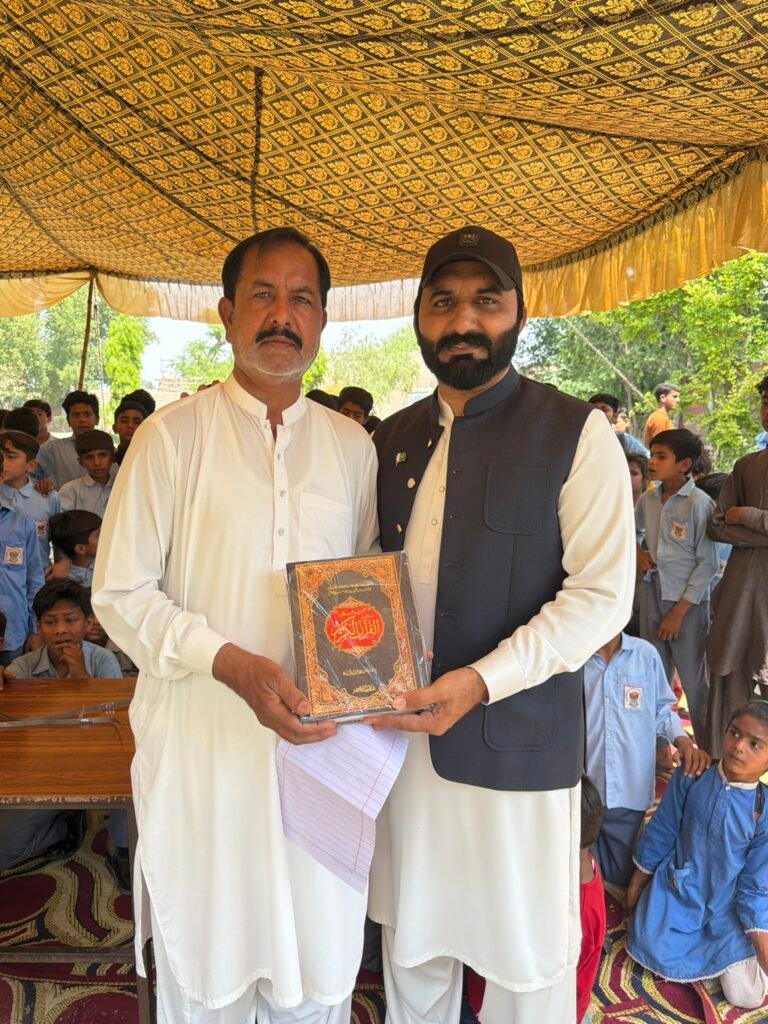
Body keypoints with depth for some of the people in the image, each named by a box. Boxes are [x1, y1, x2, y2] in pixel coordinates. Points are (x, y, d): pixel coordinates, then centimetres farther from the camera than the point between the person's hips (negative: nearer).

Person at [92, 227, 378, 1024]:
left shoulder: (351, 446, 6)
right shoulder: (172, 436, -5)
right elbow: (120, 594, -7)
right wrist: (233, 665, -21)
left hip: (323, 743, 3)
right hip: (202, 746, -2)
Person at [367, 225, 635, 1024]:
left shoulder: (575, 434, -9)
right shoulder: (392, 440, 8)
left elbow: (602, 594, -13)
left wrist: (481, 681, -22)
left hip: (515, 743, -4)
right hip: (401, 737, 5)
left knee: (526, 957, 14)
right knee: (412, 943, 21)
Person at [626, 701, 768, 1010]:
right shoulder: (690, 777, -16)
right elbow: (661, 832, -3)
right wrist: (639, 881, 7)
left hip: (727, 907, 0)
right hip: (677, 891, 1)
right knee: (651, 951, -11)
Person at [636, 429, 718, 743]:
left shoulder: (698, 503, -13)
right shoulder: (648, 499, 2)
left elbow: (708, 563, -12)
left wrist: (679, 611, -13)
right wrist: (637, 552, 3)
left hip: (687, 601, -5)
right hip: (651, 595, 6)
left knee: (694, 680, 3)